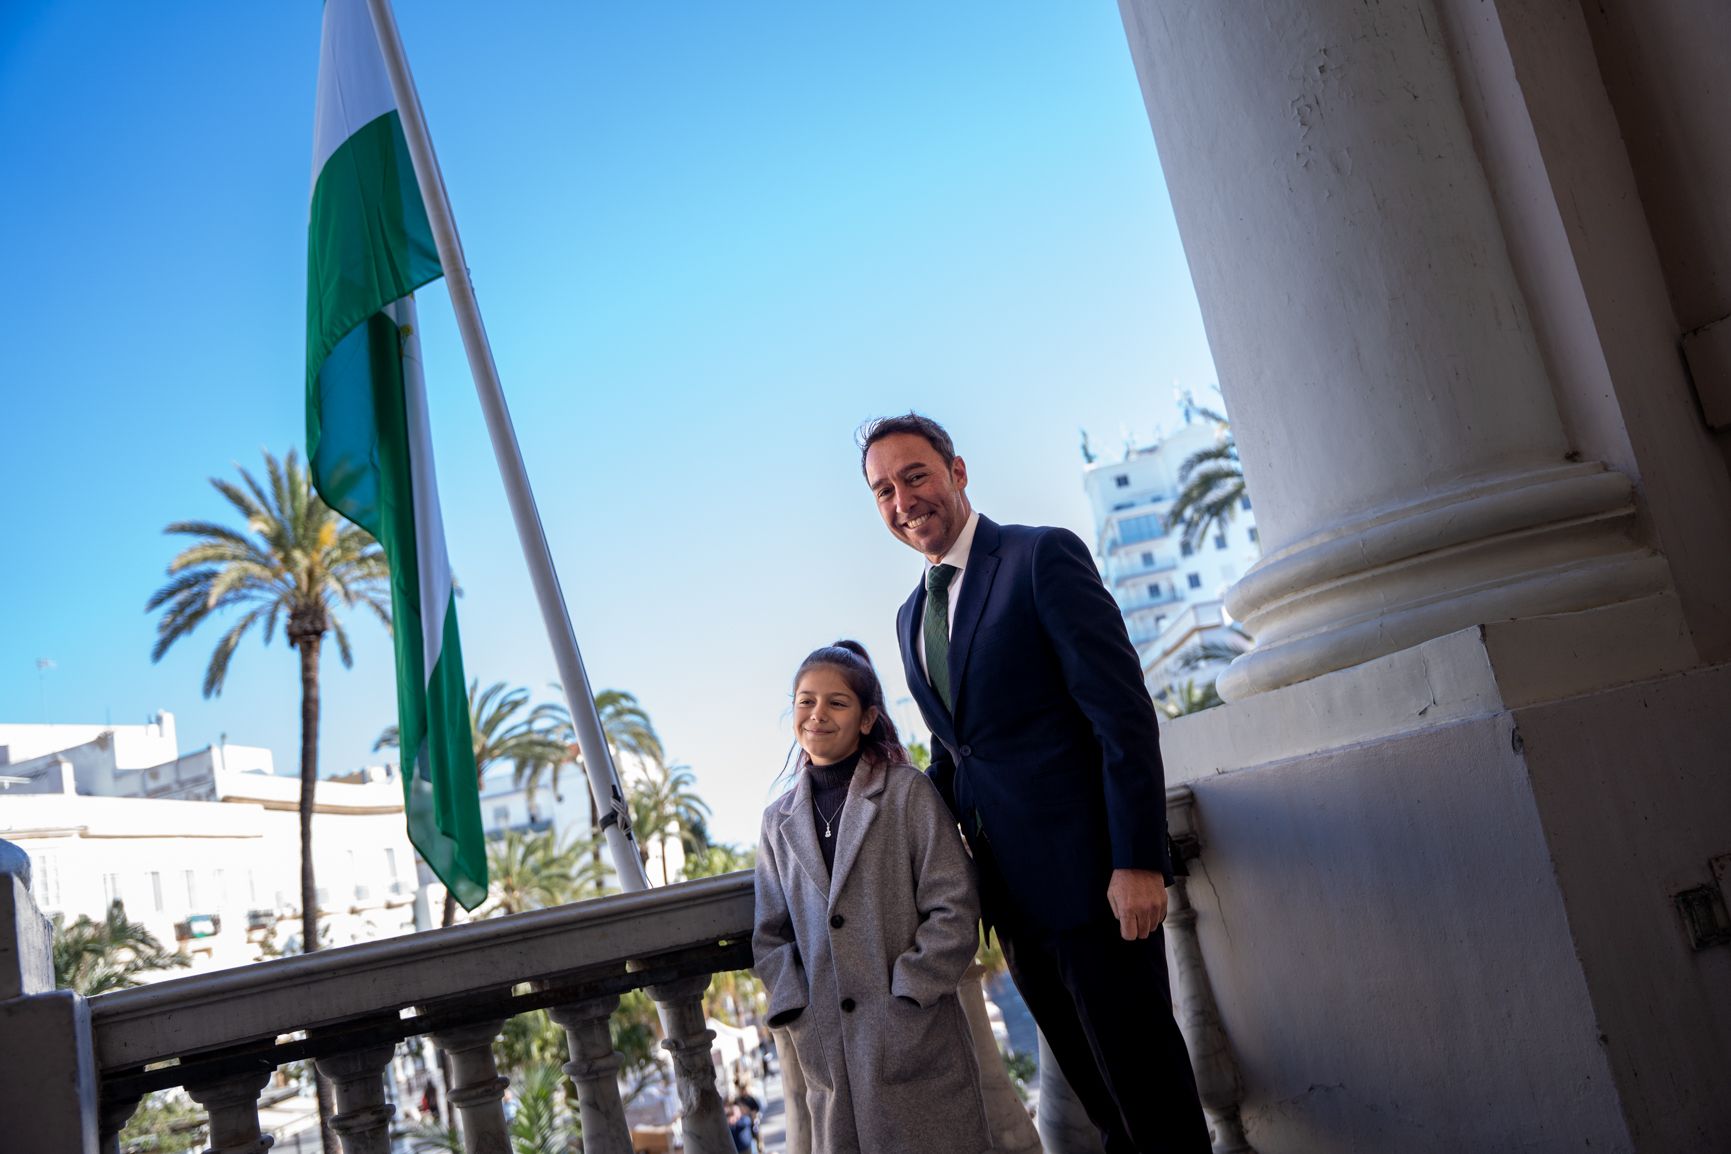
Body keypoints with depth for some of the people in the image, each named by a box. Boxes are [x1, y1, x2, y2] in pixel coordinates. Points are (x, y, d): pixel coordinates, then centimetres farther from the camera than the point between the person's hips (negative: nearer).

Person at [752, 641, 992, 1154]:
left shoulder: (908, 792, -1)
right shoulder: (779, 821, 11)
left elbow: (954, 909, -6)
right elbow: (770, 935, 13)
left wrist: (906, 994, -12)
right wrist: (797, 1008, -2)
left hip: (914, 1038, -3)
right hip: (828, 1050, 3)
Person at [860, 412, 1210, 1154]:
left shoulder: (1043, 557, -8)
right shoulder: (911, 617, 15)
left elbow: (1122, 712, -14)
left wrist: (1137, 862, -19)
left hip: (1088, 875, -7)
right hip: (1014, 895, 7)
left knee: (1147, 1086, 1)